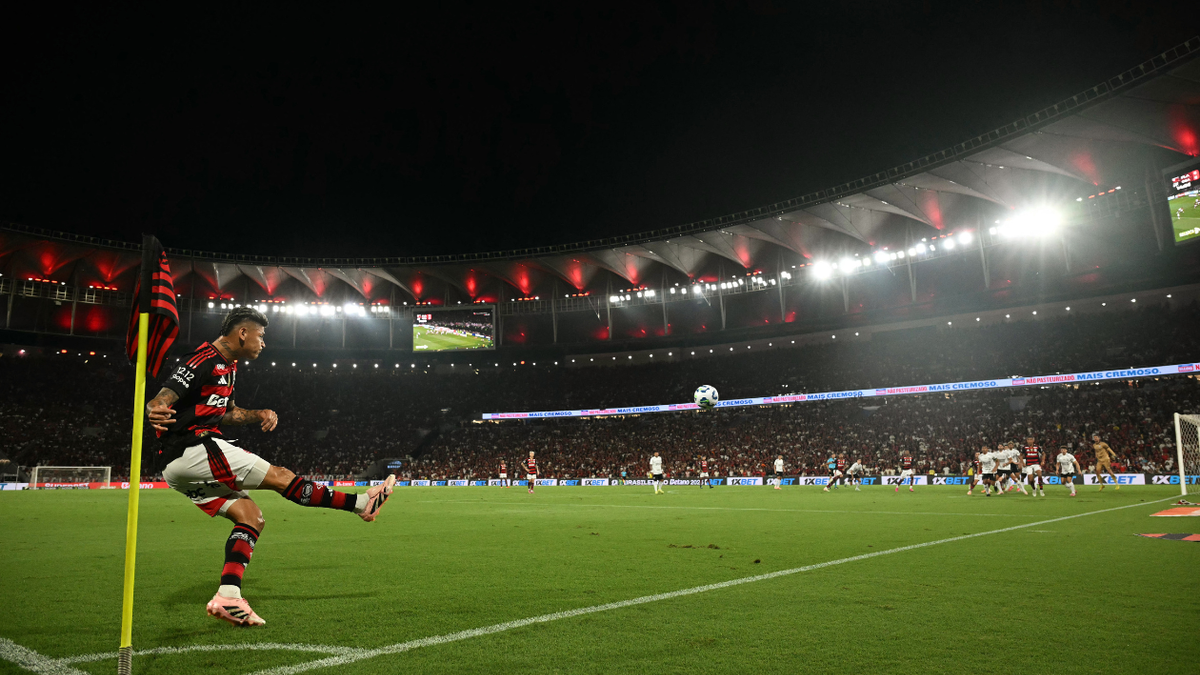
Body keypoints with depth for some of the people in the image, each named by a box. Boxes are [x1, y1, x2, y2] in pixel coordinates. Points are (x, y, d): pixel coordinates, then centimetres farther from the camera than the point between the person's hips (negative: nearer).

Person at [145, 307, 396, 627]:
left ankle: (227, 598, -2)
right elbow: (162, 399, -24)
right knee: (280, 477, -11)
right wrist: (155, 412, -47)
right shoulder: (204, 361, -13)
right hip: (190, 449, -11)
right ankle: (361, 503, -6)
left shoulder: (228, 366, 18)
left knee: (251, 517, 5)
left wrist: (258, 415, 14)